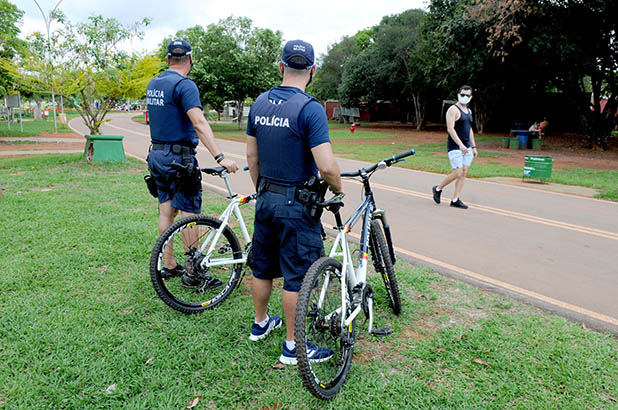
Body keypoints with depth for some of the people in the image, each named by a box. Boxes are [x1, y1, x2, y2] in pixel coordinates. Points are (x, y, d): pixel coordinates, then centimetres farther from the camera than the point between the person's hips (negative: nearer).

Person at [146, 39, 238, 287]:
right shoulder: (184, 85, -15)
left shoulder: (153, 83, 12)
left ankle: (167, 266, 22)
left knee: (166, 210, 14)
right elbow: (199, 123, -27)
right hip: (179, 157, -8)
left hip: (157, 155, 9)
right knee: (189, 214, -2)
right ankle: (192, 273, 4)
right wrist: (220, 157, -33)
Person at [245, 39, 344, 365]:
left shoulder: (259, 103, 4)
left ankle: (260, 324, 39)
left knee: (263, 267, 20)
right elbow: (326, 166, -25)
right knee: (296, 276, 4)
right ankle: (293, 346, 17)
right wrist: (339, 190, -5)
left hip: (266, 200, 7)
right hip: (297, 204, -7)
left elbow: (252, 156, 11)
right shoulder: (310, 108, -18)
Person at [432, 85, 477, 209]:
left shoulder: (469, 111, 17)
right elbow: (450, 129, -19)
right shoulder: (453, 109, -9)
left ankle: (455, 200, 7)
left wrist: (473, 147, 18)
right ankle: (438, 189, 12)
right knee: (458, 173, -10)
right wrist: (460, 144, -27)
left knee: (464, 173, 2)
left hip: (466, 147, 8)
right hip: (455, 147, -8)